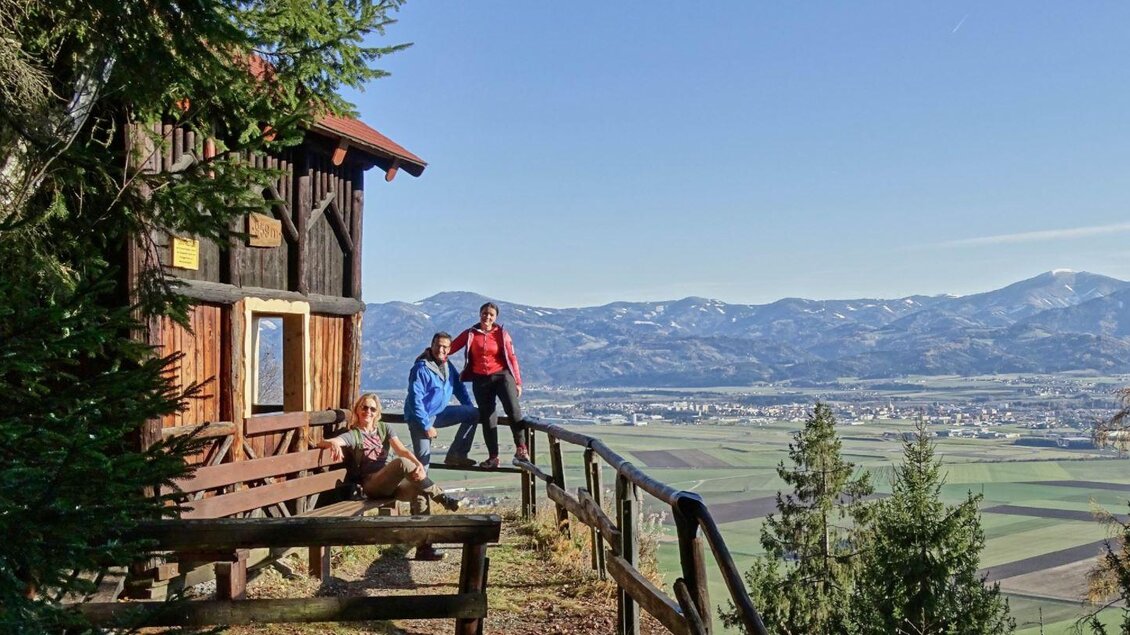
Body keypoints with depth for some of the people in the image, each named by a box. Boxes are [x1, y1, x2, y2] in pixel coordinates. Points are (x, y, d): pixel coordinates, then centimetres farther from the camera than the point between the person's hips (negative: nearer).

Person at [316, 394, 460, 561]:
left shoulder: (384, 428, 17)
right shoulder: (353, 435, 7)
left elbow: (402, 450, 0)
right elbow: (323, 442, -9)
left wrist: (418, 464, -21)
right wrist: (334, 444, -36)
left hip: (395, 482, 4)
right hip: (373, 484, -4)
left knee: (419, 492, -30)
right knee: (402, 462, -34)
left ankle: (424, 548, -28)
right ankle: (443, 499, -26)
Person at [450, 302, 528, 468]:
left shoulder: (502, 334, 5)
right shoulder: (470, 334, 8)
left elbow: (512, 358, 4)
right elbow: (450, 347, 4)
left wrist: (518, 382, 1)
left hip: (501, 375, -2)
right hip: (480, 380, 2)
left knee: (513, 409, -23)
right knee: (487, 418, 5)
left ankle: (521, 448, -13)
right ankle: (493, 457, 11)